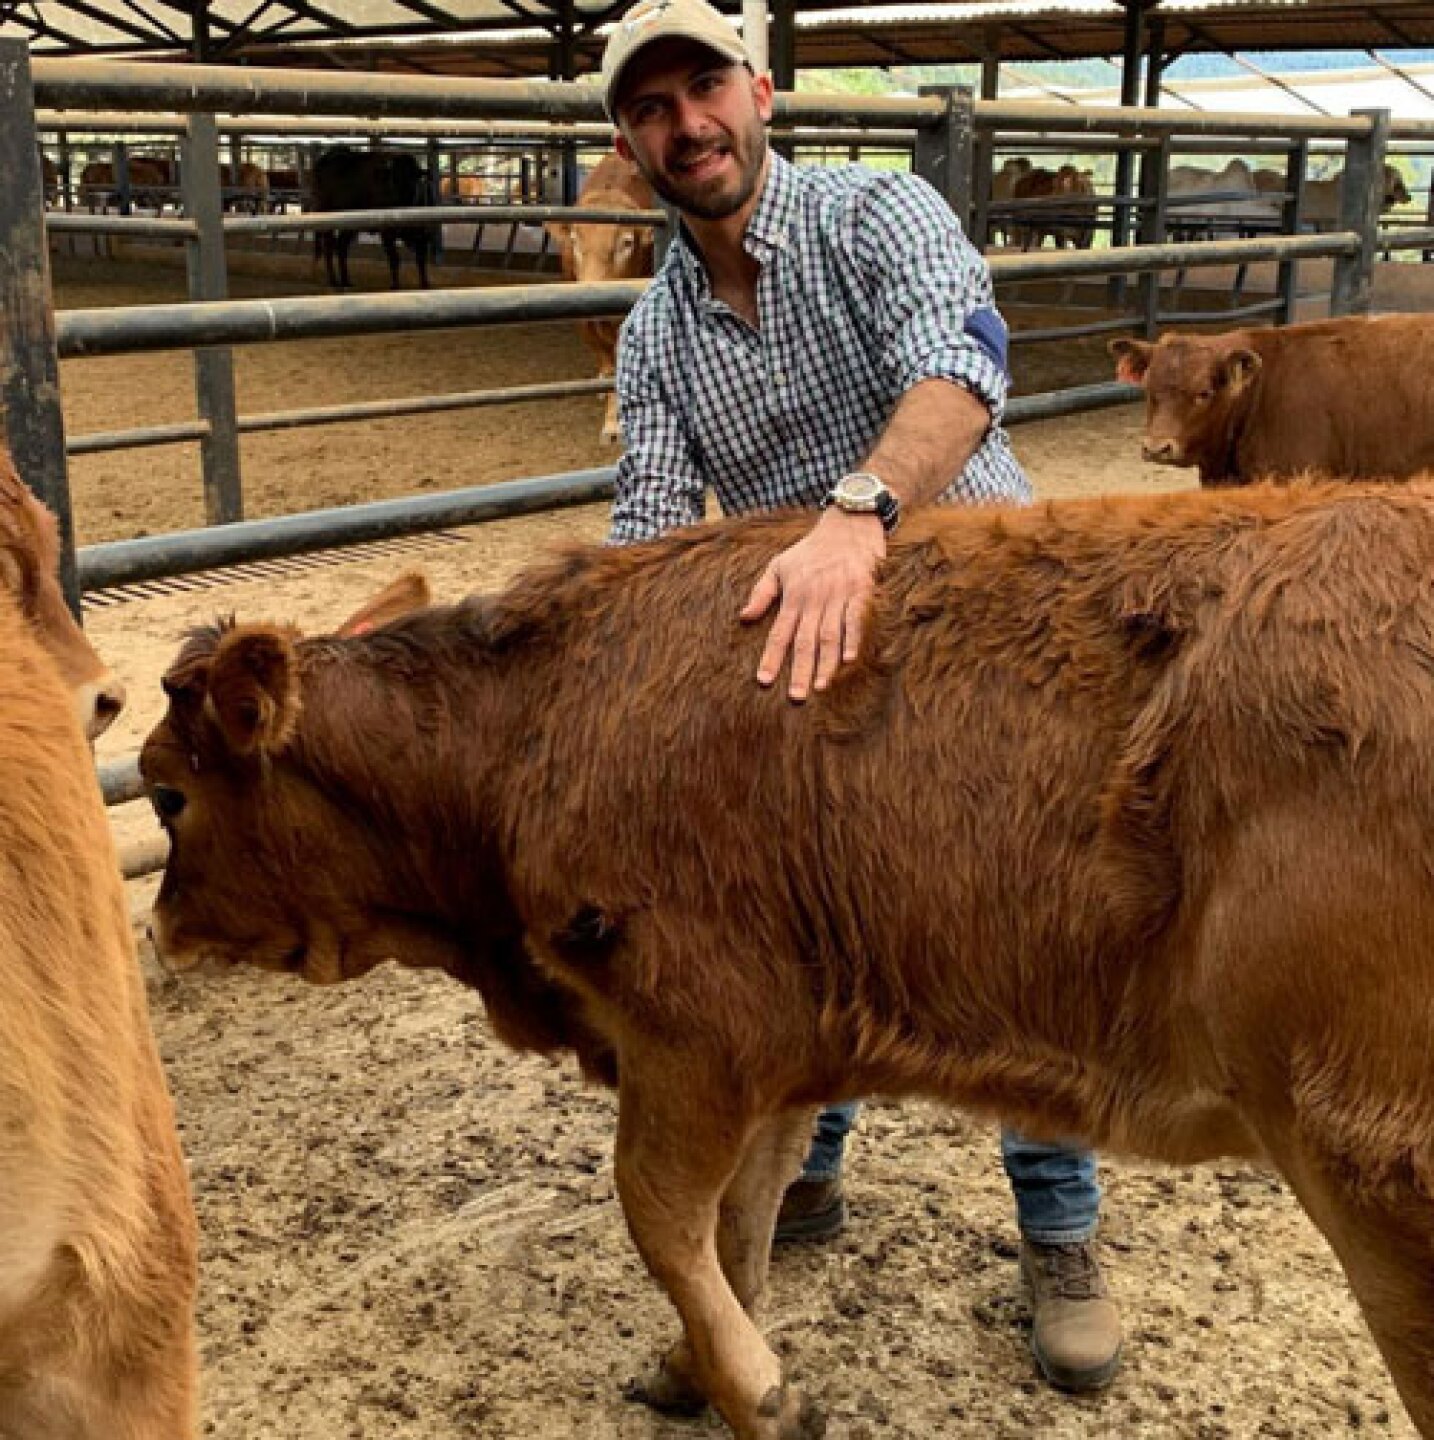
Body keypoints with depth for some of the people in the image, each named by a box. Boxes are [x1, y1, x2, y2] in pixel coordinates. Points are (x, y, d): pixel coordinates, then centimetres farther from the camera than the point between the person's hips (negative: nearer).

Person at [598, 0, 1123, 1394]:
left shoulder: (876, 214, -14)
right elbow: (650, 528, -7)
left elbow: (961, 364, -33)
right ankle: (803, 1170, 35)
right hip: (809, 654, 4)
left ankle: (1060, 1237, 21)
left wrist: (858, 510, -52)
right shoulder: (654, 333, 0)